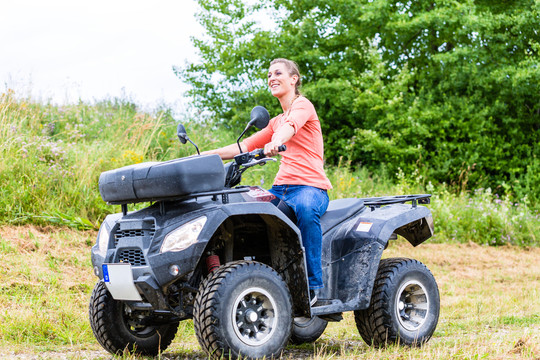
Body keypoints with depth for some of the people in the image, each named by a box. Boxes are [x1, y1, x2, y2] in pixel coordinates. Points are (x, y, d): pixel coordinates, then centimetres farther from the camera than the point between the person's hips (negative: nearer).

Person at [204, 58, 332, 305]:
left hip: (311, 187, -7)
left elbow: (291, 126, -21)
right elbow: (245, 146, 25)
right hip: (281, 187, 7)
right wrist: (206, 156, 13)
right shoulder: (276, 122, 27)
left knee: (305, 209, -41)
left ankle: (312, 285, -34)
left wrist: (276, 142, -44)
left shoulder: (303, 105, 3)